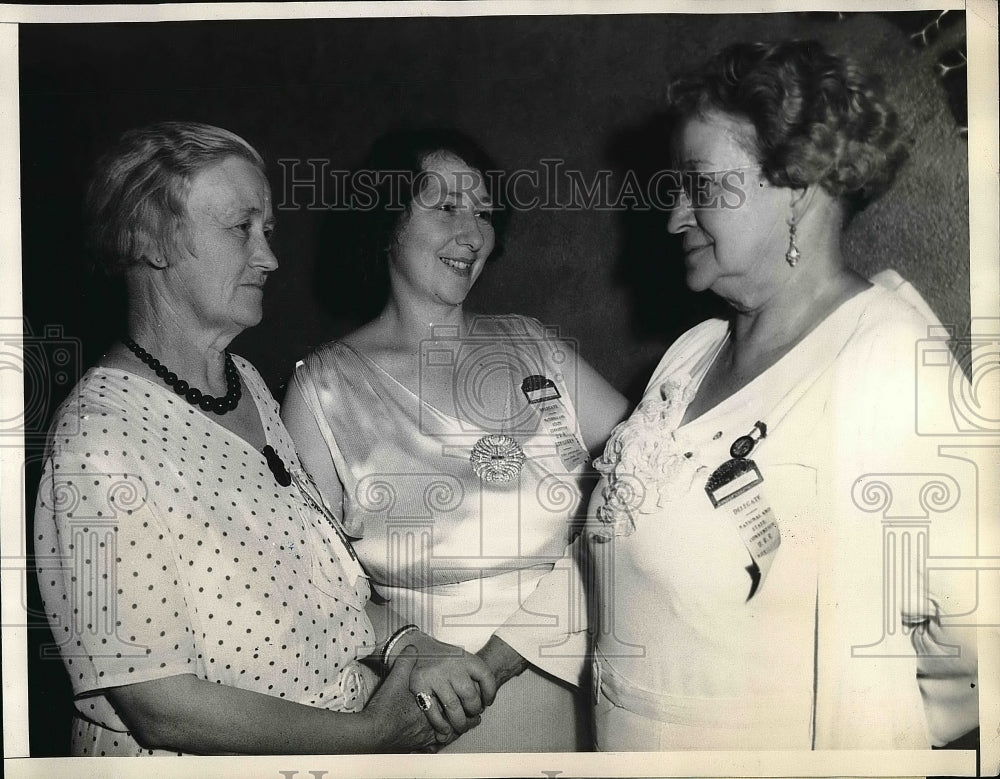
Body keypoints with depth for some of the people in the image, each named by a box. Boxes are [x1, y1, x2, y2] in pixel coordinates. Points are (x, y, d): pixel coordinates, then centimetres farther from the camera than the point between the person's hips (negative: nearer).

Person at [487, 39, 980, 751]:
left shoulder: (889, 364, -22)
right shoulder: (693, 354, 4)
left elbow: (976, 633, -27)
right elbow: (610, 538, 9)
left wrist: (881, 730, -11)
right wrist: (491, 660, 5)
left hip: (781, 750, -7)